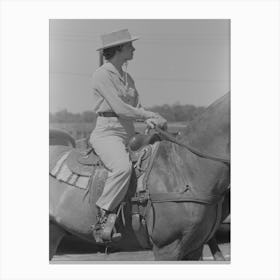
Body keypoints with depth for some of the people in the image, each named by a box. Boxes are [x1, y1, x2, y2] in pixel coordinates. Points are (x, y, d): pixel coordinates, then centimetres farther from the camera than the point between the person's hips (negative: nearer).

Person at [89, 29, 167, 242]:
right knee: (123, 167, -36)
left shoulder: (127, 77, 18)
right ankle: (104, 216, -28)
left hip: (129, 134, 9)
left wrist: (149, 120, -6)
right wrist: (152, 116, -11)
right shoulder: (102, 75, -8)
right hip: (107, 133, -9)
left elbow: (137, 106, 17)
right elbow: (119, 108, -16)